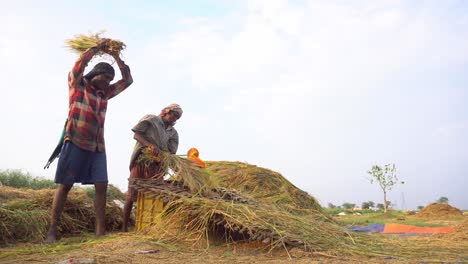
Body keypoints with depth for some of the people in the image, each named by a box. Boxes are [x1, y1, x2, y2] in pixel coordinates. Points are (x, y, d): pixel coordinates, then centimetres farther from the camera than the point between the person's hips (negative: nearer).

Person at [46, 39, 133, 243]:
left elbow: (127, 80, 19)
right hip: (76, 142, -5)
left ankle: (100, 231, 1)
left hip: (98, 146, 5)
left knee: (101, 186, -2)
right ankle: (52, 231, 5)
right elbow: (81, 62, -10)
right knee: (65, 185, -2)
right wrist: (98, 47, 2)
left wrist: (116, 56, 15)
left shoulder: (104, 93, 19)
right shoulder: (77, 85, 6)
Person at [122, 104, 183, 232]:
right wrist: (150, 145, -22)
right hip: (140, 161, -4)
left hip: (156, 165, 4)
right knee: (132, 194, 0)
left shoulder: (173, 132, 13)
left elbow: (171, 151, 3)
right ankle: (124, 227, 10)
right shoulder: (150, 119, 3)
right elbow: (136, 134, -6)